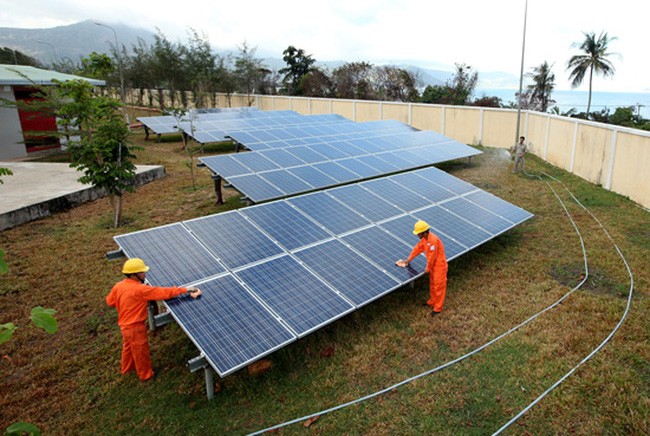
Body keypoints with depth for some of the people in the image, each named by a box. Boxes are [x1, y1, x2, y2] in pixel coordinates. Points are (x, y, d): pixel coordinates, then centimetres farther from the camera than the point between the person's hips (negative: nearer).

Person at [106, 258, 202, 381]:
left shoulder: (118, 286, -10)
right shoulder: (140, 289, -32)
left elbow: (110, 302, 7)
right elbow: (164, 292, -32)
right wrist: (186, 290, -28)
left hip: (124, 324, 8)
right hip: (135, 327, -8)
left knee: (128, 346, 31)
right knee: (141, 351, 15)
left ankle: (127, 368, 55)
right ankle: (145, 374, 37)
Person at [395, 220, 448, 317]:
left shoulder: (433, 240, -31)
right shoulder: (425, 238, -1)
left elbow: (432, 256, -24)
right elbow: (418, 248, 10)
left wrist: (428, 268, -11)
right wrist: (408, 260, 16)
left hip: (439, 266, -9)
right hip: (433, 265, 9)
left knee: (438, 286, 4)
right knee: (432, 284, 22)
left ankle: (438, 308, 16)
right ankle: (432, 302, 39)